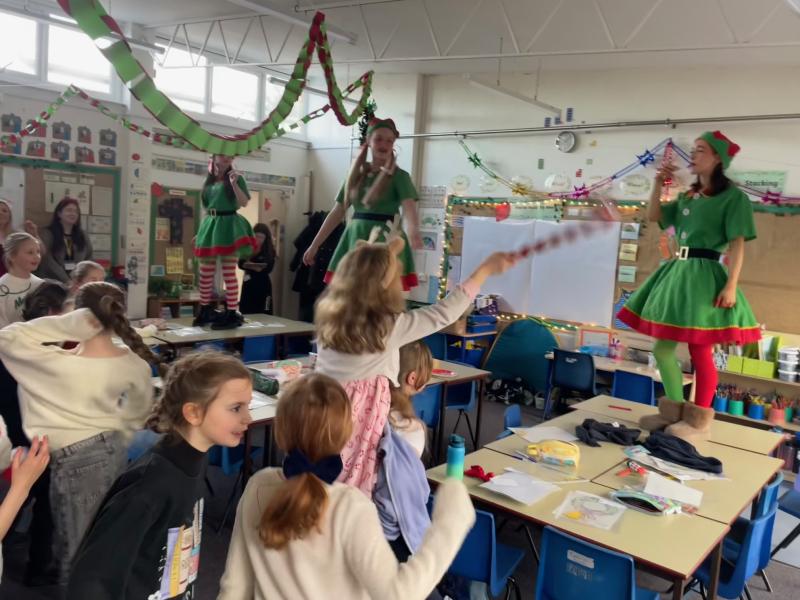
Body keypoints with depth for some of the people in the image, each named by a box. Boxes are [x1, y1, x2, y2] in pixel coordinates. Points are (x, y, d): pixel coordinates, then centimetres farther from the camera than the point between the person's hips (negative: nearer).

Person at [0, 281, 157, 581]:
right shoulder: (134, 365, -9)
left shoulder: (60, 364, -25)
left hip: (76, 461, -5)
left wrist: (64, 324, -18)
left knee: (77, 549, 12)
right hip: (113, 451, 6)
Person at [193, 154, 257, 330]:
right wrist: (202, 231, 18)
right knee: (205, 274, 8)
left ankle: (233, 313, -3)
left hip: (228, 226, -6)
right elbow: (207, 209, 20)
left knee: (229, 273, -7)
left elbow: (244, 202, -10)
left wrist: (234, 183, -19)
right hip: (210, 226, 6)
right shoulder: (209, 182, 16)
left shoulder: (236, 178, 1)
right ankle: (205, 310, 21)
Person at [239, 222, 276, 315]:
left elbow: (268, 268, -12)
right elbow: (241, 263, -5)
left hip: (262, 286, -2)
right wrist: (248, 265, -27)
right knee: (245, 312, 4)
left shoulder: (270, 250, -1)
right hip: (248, 284, 2)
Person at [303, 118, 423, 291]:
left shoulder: (399, 176, -3)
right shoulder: (356, 174, 11)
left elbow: (409, 207, -20)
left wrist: (414, 232, -43)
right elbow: (337, 212, 14)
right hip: (355, 239, 5)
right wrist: (314, 245, 13)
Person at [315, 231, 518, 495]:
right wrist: (486, 268, -4)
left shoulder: (329, 312, 0)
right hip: (358, 421, -6)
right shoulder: (390, 326, -17)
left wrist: (384, 257, 29)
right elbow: (443, 314, -10)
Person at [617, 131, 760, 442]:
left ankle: (699, 420, 9)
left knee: (700, 352, -3)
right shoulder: (686, 197, 17)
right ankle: (674, 411, 23)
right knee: (662, 348, 9)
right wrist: (658, 183, 7)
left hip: (704, 275, -8)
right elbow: (653, 216, 16)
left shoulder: (733, 196, -4)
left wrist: (730, 285, -18)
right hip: (677, 272, 8)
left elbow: (737, 245, -9)